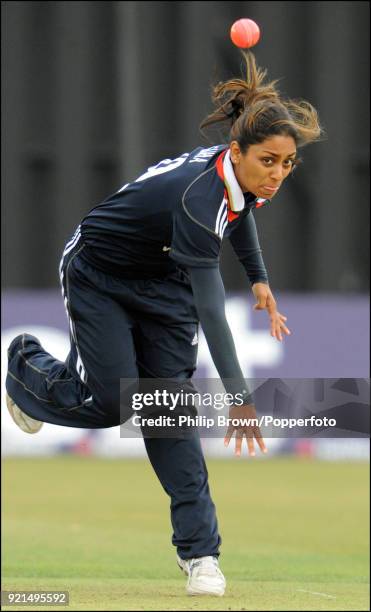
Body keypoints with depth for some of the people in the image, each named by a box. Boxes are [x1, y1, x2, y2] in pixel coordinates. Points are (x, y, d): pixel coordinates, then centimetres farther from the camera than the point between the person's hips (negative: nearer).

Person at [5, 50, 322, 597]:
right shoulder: (200, 197, -41)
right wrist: (239, 394, -50)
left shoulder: (243, 175, -18)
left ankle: (199, 549, -3)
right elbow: (209, 306, -45)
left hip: (163, 279, 6)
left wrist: (259, 278, 9)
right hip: (99, 278, -6)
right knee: (112, 402, -8)